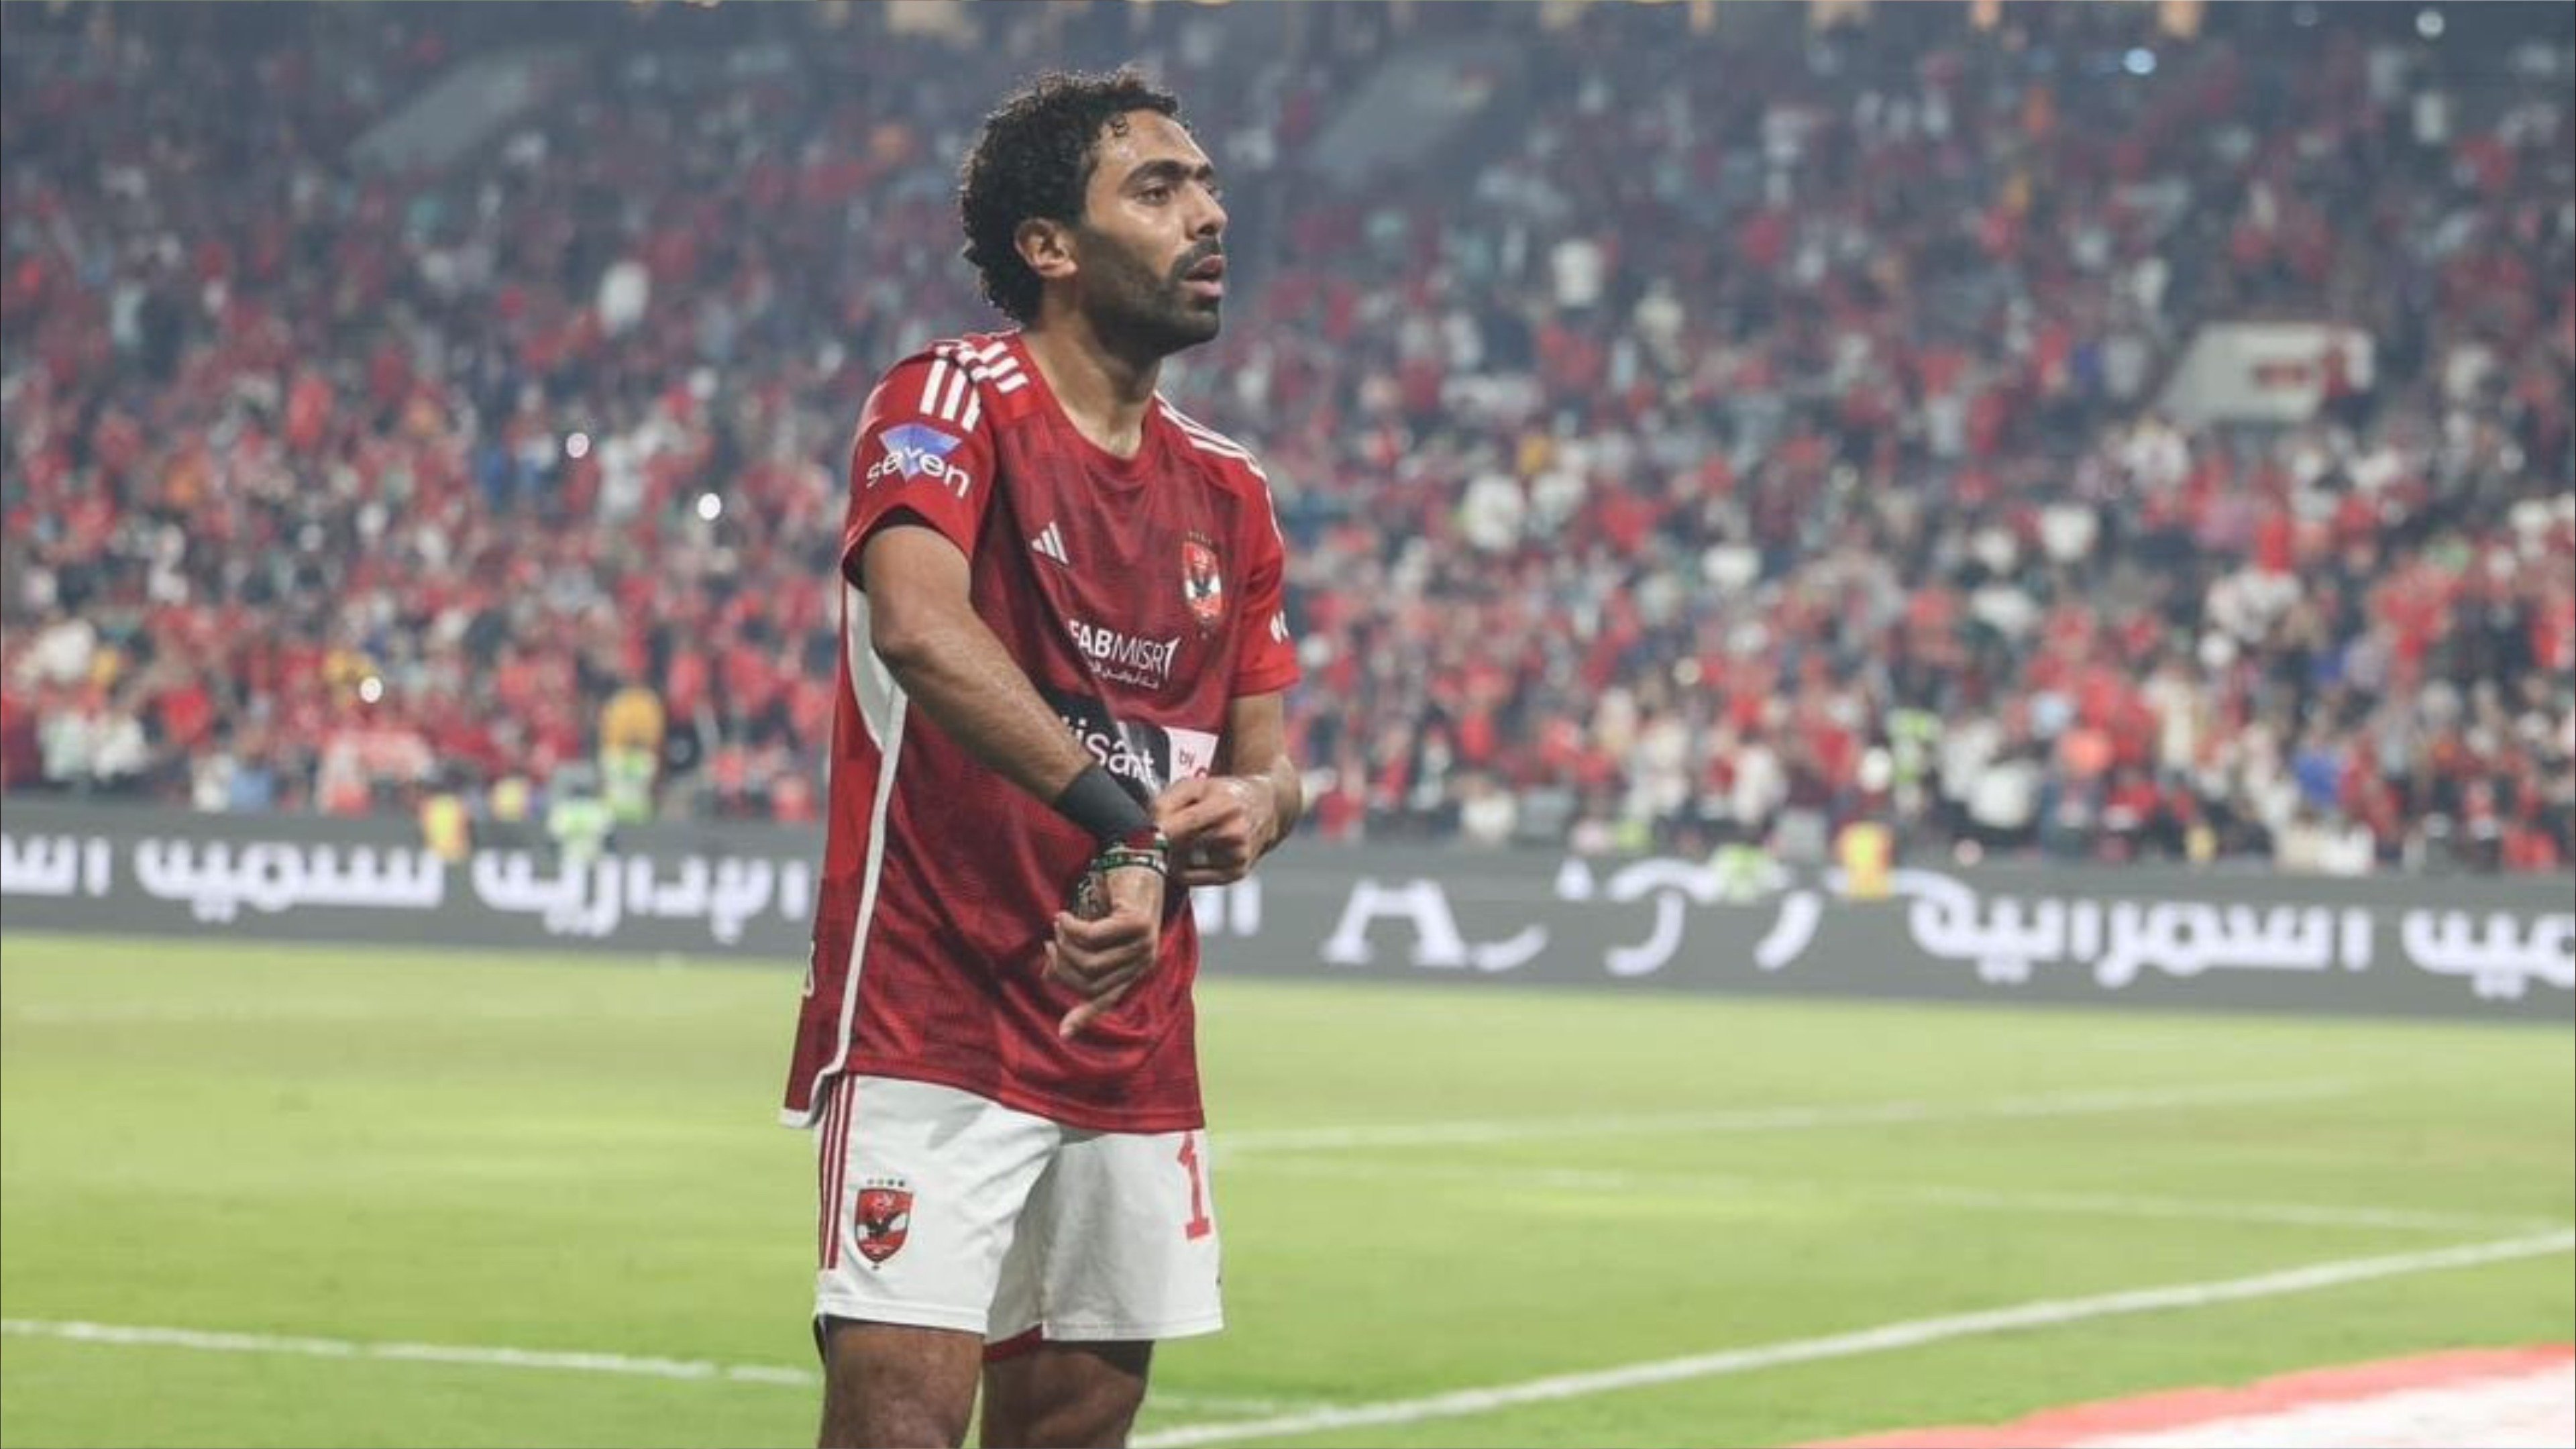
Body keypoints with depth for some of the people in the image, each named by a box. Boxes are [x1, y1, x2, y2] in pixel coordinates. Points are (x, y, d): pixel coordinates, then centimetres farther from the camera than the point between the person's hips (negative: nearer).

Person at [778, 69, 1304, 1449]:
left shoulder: (1228, 491, 13)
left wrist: (1252, 804, -11)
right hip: (931, 1020, -7)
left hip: (1136, 1054, 7)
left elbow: (1265, 754, 15)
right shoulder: (953, 400, -8)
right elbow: (918, 626, -27)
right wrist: (1122, 818, -38)